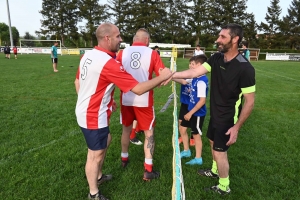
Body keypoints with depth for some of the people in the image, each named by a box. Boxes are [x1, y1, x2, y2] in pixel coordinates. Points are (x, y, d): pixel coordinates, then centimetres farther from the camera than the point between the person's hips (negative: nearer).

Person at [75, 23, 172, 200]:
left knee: (106, 140, 26)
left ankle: (98, 176, 45)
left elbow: (78, 82, 13)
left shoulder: (87, 55, 1)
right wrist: (162, 77, -15)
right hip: (94, 116, -9)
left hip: (85, 111, 10)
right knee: (96, 154, 7)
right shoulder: (109, 63, -26)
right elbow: (138, 89, -27)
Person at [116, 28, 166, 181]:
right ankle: (148, 170, 14)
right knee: (149, 132, 10)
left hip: (126, 99, 3)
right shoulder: (152, 53, -6)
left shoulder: (122, 53, 0)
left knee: (126, 129, 23)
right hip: (144, 100, -3)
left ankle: (124, 159, 41)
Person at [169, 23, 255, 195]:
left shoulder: (245, 68, -24)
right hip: (215, 114, 7)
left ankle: (224, 187, 29)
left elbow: (250, 101, -20)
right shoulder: (217, 58, -5)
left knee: (220, 152, 3)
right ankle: (215, 171, 51)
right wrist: (173, 74, -17)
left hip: (228, 118, -7)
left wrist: (237, 127, -21)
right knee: (214, 143, 24)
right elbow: (195, 72, -7)